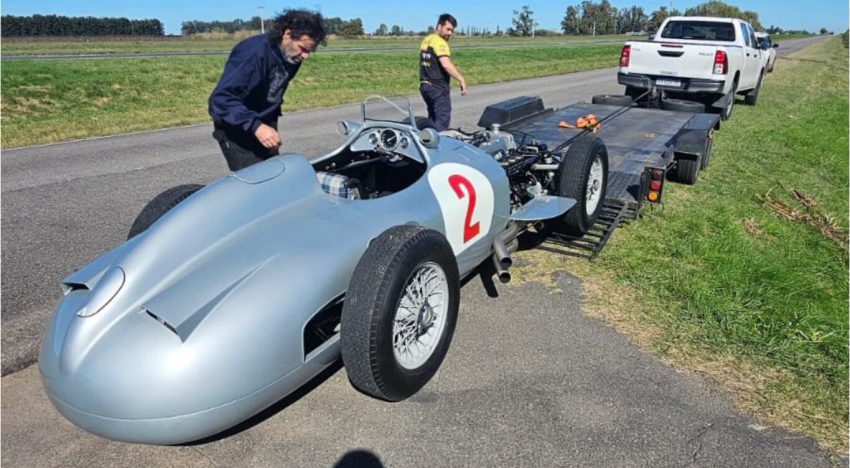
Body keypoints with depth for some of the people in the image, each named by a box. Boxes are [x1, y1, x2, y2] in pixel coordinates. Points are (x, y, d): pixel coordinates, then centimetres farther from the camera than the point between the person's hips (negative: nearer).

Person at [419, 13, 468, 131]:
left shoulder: (426, 40, 15)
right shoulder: (440, 42, -14)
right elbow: (446, 64, -28)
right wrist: (461, 79, -28)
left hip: (425, 85, 9)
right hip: (438, 87, -9)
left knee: (433, 118, 18)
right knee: (443, 119, -6)